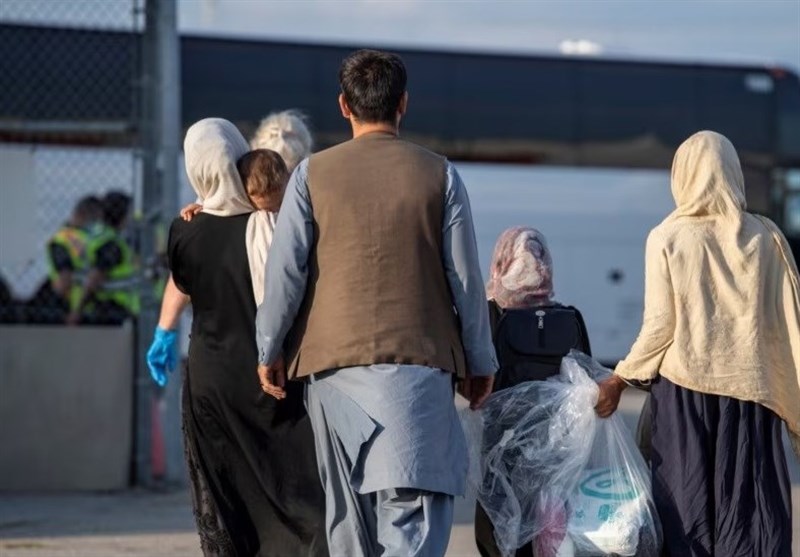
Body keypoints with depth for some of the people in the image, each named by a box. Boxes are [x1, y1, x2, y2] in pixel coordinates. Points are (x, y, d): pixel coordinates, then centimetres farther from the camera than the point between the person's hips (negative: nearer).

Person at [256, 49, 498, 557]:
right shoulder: (438, 175, 2)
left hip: (333, 361, 2)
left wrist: (269, 353, 11)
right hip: (417, 359, -2)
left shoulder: (314, 173, 3)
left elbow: (285, 271, 0)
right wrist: (481, 362, 13)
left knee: (347, 507, 12)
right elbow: (465, 277, 4)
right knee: (414, 500, -8)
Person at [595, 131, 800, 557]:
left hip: (684, 387, -1)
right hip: (749, 392, 1)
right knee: (750, 510, 2)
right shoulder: (765, 238, 0)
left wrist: (619, 380, 7)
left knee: (689, 508, 5)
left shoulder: (667, 238, -4)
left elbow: (659, 326, -5)